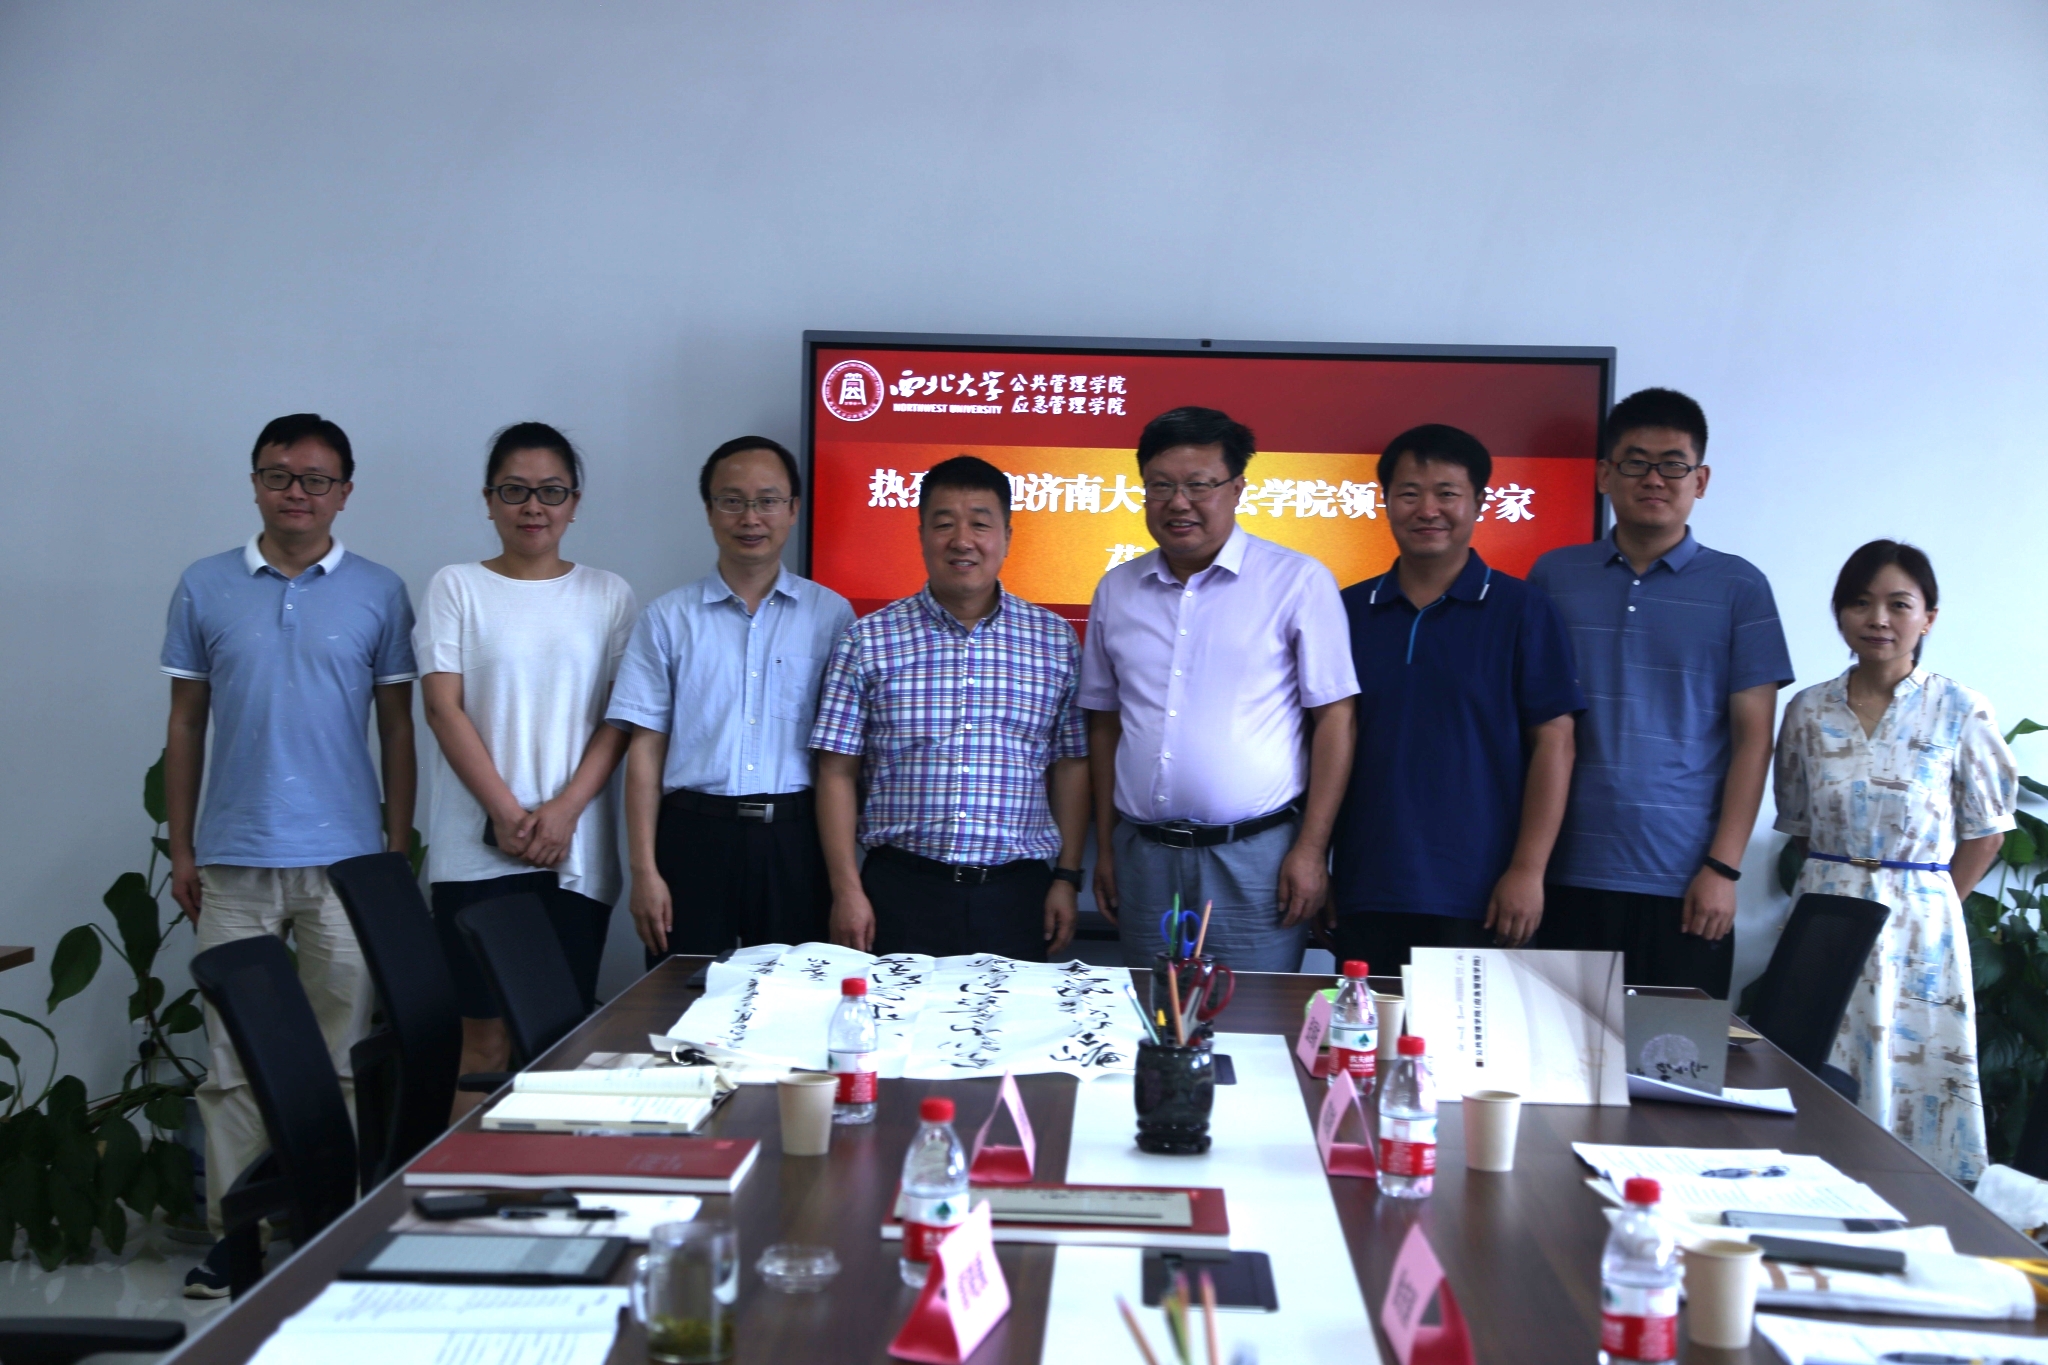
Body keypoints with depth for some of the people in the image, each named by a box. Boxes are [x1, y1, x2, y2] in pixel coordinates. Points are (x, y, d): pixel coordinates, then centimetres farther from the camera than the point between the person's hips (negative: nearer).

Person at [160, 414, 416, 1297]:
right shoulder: (205, 588, 6)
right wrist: (180, 848, 6)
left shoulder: (379, 594, 4)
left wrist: (398, 850, 1)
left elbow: (397, 728, 6)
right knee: (233, 1052, 5)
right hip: (233, 859, 1)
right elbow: (186, 725, 10)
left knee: (345, 1052, 4)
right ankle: (233, 1231, 14)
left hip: (345, 858, -1)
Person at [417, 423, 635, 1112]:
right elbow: (444, 708, -1)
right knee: (486, 1036, -3)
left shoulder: (607, 594, 10)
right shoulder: (456, 587, 6)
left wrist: (564, 811, -9)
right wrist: (508, 813, -10)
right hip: (479, 845, -1)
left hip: (577, 847, 2)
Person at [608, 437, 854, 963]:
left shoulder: (831, 615, 5)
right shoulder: (668, 618, 6)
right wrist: (644, 870, -3)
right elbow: (646, 749, 4)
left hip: (794, 837, 0)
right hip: (693, 834, 0)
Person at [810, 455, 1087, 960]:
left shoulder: (1055, 641, 6)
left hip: (1016, 894, 1)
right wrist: (847, 890, -4)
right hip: (901, 891, -1)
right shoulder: (868, 640, 2)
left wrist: (1066, 878, 4)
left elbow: (1070, 768, 9)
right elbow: (837, 772, 1)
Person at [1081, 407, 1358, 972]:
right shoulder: (1116, 591, 10)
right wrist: (1104, 849, 12)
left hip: (1255, 856, -4)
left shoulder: (1297, 582, -4)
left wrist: (1312, 850, -9)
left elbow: (1334, 718, -5)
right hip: (1143, 856, 4)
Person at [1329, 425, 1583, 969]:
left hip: (1476, 901, -2)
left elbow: (1552, 743, -3)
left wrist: (1528, 869, -9)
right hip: (1363, 895, 3)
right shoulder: (1349, 612, 8)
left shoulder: (1521, 611, 0)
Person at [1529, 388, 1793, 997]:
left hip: (1684, 885, -1)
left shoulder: (1738, 587, 4)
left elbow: (1753, 736, 2)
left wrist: (1724, 867, -6)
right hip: (1567, 875, 1)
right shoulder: (1553, 577, 8)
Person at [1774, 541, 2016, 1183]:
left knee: (1911, 1078, 0)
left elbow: (1985, 833, 3)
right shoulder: (1809, 710, 4)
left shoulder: (1960, 713, -4)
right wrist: (1841, 880, 6)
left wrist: (1923, 903, 1)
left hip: (1918, 929, -2)